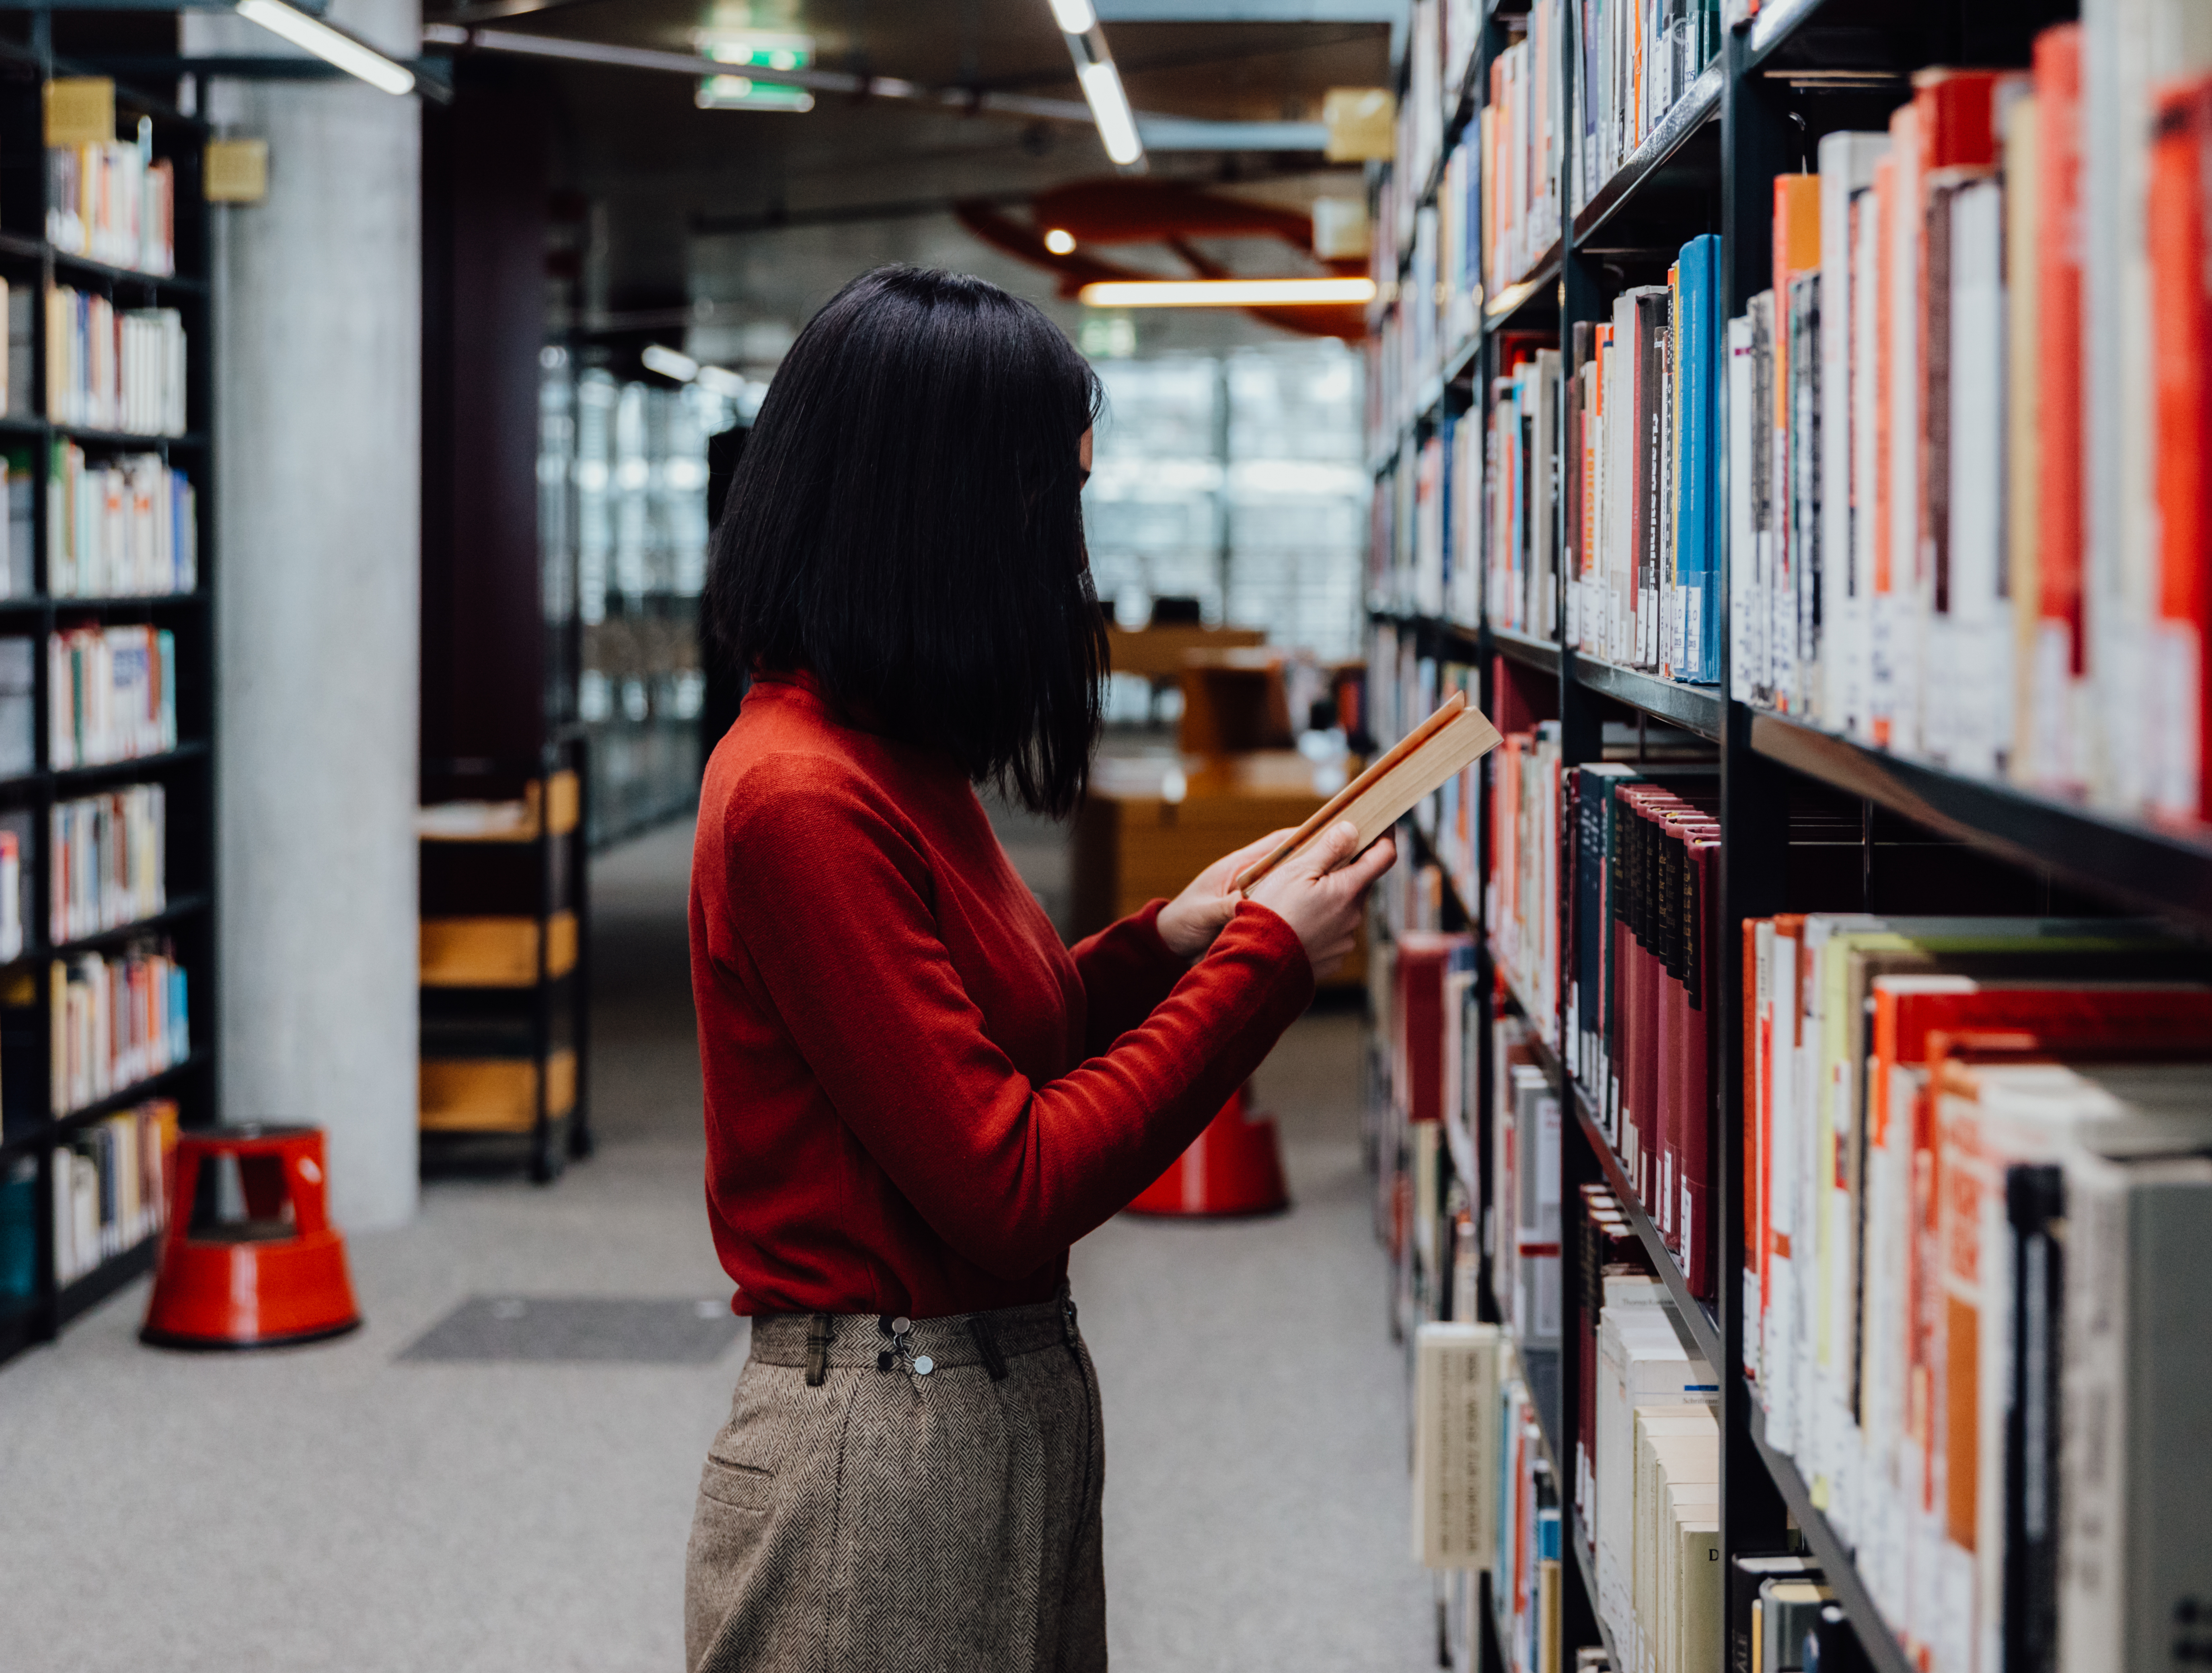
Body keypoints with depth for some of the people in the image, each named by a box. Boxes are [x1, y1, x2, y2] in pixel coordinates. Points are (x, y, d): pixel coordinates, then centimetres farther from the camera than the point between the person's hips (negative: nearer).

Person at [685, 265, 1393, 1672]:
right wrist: (1265, 960, -14)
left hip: (1006, 1392, 9)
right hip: (886, 1453, -9)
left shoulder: (895, 765, 9)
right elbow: (1007, 1189, -21)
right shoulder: (804, 798, -21)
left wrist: (1165, 943, 4)